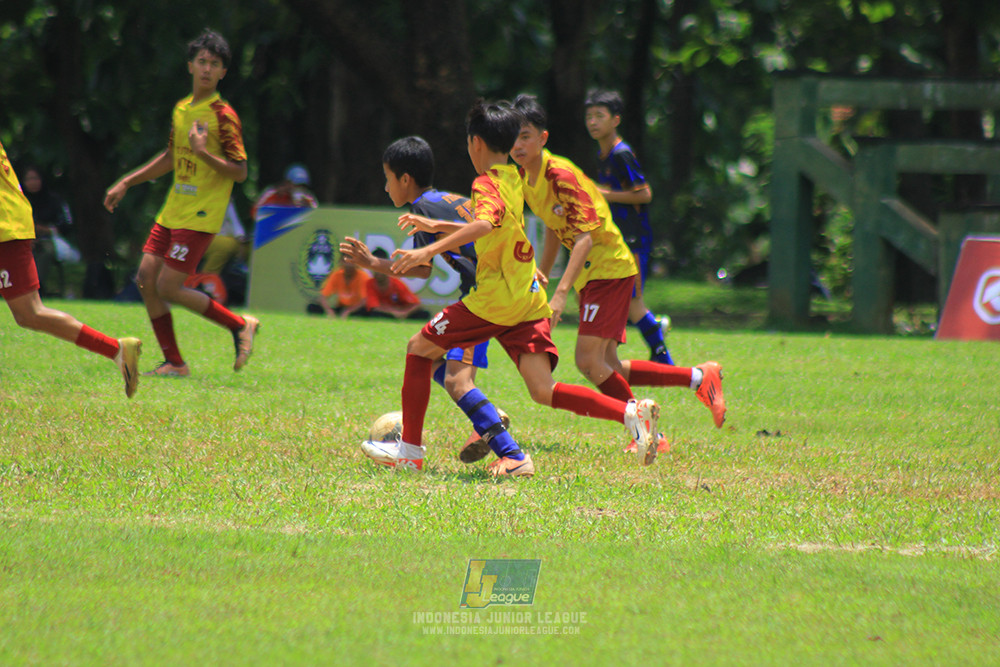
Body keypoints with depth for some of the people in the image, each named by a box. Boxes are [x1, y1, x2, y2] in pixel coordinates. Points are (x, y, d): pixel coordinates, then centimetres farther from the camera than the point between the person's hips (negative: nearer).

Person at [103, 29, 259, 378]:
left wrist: (204, 154, -28)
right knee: (146, 279, 1)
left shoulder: (223, 116, -12)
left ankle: (240, 325, 5)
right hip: (172, 212, 8)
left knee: (168, 288, -12)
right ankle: (174, 363, 9)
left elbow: (240, 172, -15)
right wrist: (126, 183, 26)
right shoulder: (182, 108, 11)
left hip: (200, 217, -8)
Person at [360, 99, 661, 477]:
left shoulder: (487, 184, -9)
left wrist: (429, 251, -36)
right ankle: (630, 413, -20)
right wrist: (436, 226, 36)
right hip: (528, 301, 8)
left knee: (420, 348, 9)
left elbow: (484, 225, -31)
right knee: (544, 391, -2)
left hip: (495, 298, -8)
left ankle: (410, 449, 10)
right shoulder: (513, 180, 18)